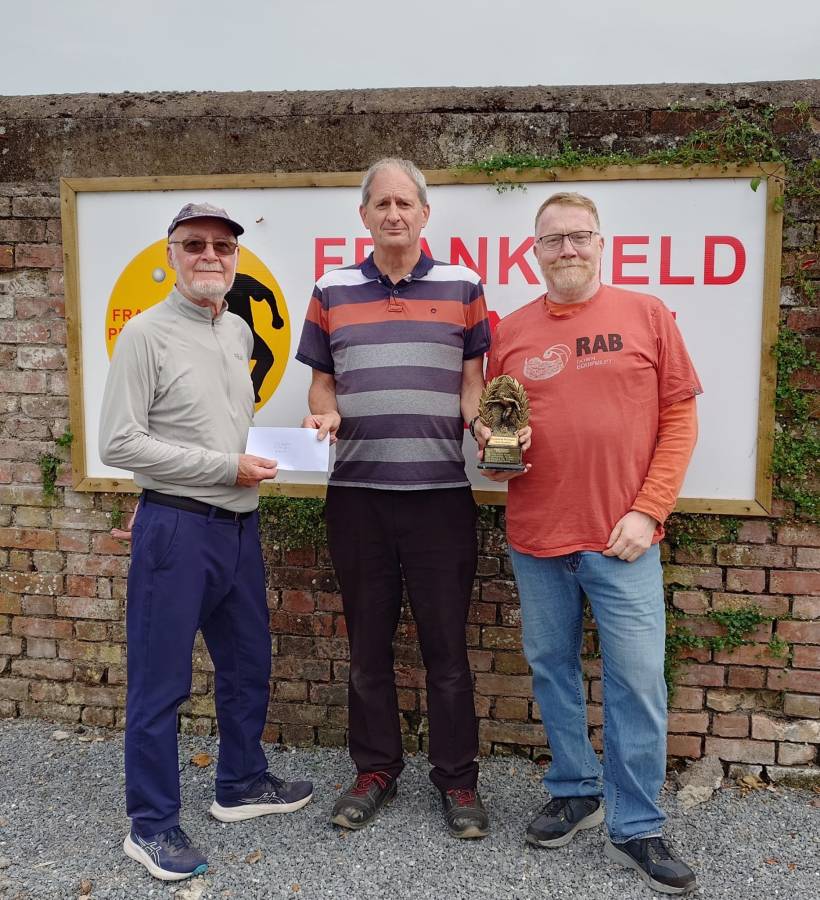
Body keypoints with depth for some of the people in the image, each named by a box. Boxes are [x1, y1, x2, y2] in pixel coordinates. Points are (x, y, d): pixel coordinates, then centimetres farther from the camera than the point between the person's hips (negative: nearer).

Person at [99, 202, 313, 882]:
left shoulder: (240, 332, 11)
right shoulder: (147, 334, -10)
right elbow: (119, 444, -16)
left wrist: (260, 453, 6)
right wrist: (226, 466, -16)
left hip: (240, 524, 8)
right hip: (177, 526, -7)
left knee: (248, 665, 18)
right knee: (160, 682, 3)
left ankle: (242, 785, 37)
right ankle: (152, 825, 18)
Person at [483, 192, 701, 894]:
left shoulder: (647, 316, 0)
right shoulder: (510, 333, 6)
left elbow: (680, 419, -1)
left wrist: (647, 512, -9)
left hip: (621, 540, -2)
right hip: (535, 540, 3)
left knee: (637, 682, 1)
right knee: (552, 669, 13)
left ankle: (636, 829, 17)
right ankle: (575, 792, 33)